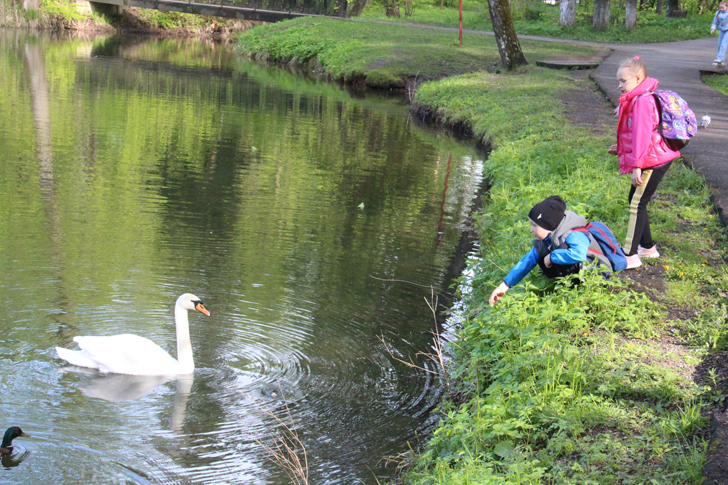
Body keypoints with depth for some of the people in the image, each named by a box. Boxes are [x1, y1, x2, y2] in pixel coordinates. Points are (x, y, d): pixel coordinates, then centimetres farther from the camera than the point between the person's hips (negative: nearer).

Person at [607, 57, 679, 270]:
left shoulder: (642, 101, -19)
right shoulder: (636, 99, 14)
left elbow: (643, 134, -24)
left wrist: (637, 166, -24)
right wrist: (621, 149, 18)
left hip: (653, 161, -11)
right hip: (653, 159, 11)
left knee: (637, 204, -7)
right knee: (635, 200, 18)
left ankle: (630, 256, -4)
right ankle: (647, 247, 29)